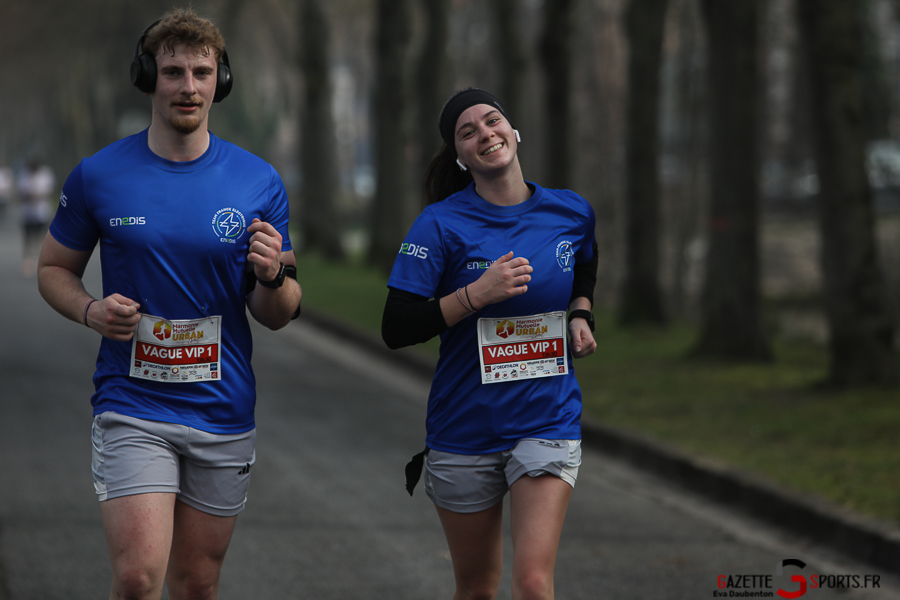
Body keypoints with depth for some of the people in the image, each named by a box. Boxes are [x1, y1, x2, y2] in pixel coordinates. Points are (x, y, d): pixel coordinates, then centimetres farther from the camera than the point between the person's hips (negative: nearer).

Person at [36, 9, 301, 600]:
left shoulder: (259, 183, 1)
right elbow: (54, 268, 11)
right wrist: (91, 310, -11)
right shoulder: (99, 176, -1)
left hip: (223, 413, 2)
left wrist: (273, 276, -18)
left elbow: (278, 316, 5)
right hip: (132, 407, -2)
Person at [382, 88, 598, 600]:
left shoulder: (572, 212, 2)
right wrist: (477, 294, -21)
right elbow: (396, 329, -13)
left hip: (548, 422, 1)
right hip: (466, 427, -1)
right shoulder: (443, 224, -8)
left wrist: (580, 315, 6)